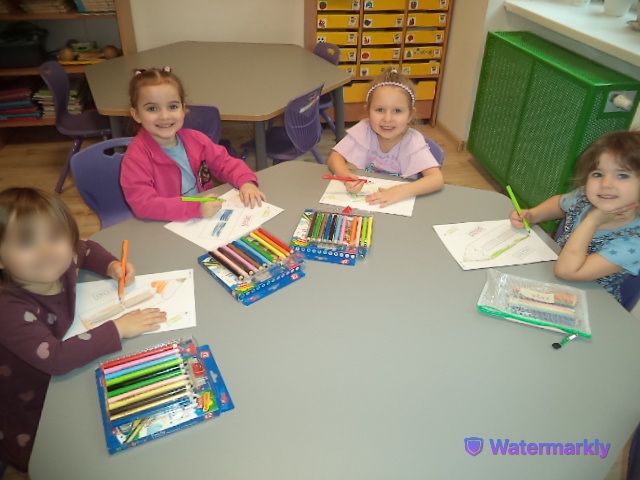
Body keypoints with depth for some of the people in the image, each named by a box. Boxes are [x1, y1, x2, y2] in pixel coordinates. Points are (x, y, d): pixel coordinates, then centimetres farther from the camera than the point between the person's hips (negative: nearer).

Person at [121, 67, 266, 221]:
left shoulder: (195, 139, 1)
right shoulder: (136, 157, -15)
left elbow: (224, 163, 10)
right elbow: (143, 204, -25)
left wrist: (246, 182, -11)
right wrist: (196, 208, -33)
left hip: (208, 219, 4)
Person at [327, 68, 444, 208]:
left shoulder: (413, 141, -15)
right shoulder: (363, 130, -11)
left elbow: (437, 179, -24)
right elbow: (335, 158, -8)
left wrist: (401, 191, -39)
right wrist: (347, 177, -30)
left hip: (401, 203, -1)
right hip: (365, 199, 2)